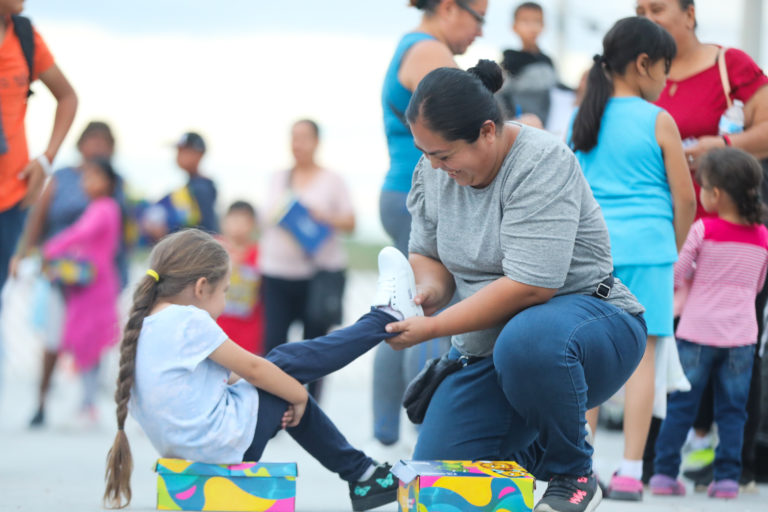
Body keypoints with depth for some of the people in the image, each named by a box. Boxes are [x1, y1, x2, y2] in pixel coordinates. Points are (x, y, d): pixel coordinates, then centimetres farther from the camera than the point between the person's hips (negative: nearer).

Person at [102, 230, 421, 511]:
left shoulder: (141, 327, 9)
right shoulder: (189, 321, -17)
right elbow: (253, 368, -10)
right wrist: (298, 394, 3)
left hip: (185, 449, 9)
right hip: (226, 441, -9)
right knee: (290, 364, 1)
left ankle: (362, 475, 34)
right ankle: (386, 317, 16)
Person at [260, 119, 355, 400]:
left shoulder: (331, 180, 5)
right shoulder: (278, 179, 15)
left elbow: (350, 223, 2)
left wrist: (325, 218, -16)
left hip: (319, 271, -3)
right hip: (278, 273, 3)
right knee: (273, 341, -8)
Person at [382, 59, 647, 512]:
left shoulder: (542, 162, -22)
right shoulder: (433, 171, 0)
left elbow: (529, 286, -29)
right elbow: (427, 254, 11)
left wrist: (432, 329, -27)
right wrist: (429, 292, -14)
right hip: (486, 351, 7)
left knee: (526, 340, -42)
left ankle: (574, 474, -16)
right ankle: (533, 453, 23)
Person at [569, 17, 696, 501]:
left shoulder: (585, 118, 10)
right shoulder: (659, 122, -3)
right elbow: (685, 199, -2)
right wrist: (673, 250, 12)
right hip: (646, 247, -4)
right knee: (641, 355, 0)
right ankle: (630, 471, -2)